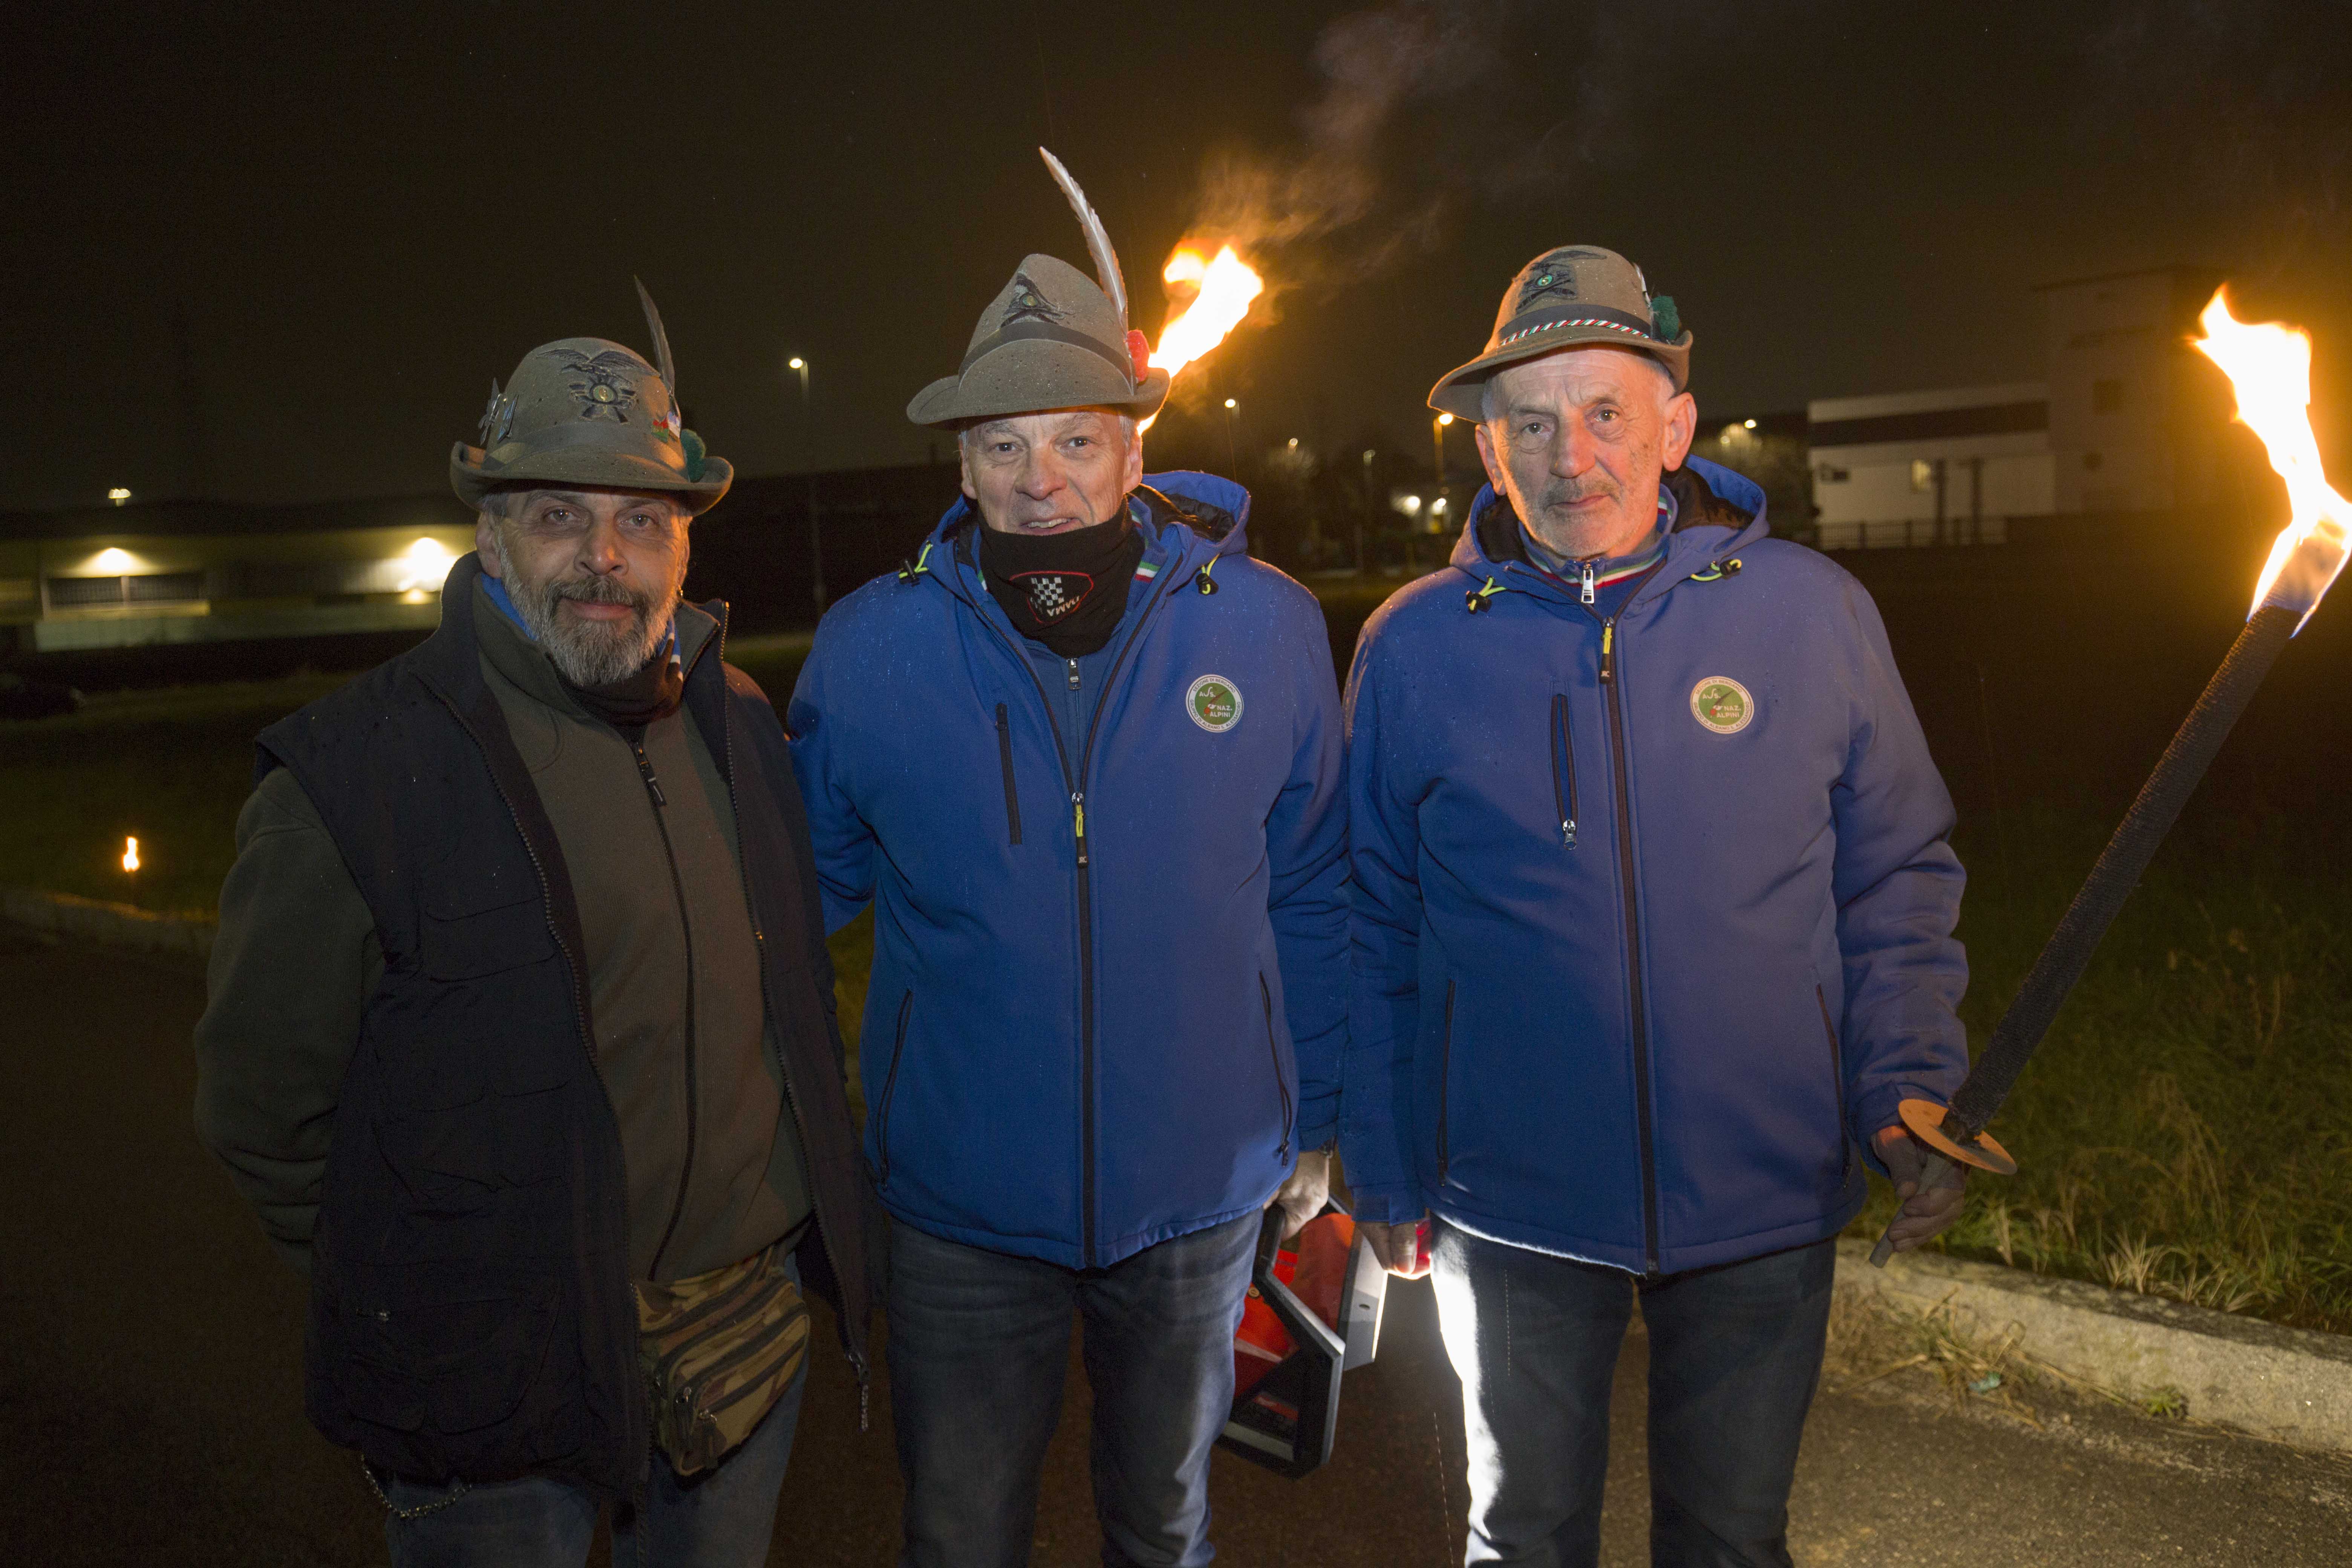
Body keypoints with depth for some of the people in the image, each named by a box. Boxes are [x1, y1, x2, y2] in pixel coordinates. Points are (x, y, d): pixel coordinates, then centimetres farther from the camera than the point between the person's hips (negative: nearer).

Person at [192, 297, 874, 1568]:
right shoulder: (353, 776, -15)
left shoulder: (737, 724, 2)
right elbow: (264, 1106, -7)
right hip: (493, 1403, -5)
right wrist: (416, 1298, -3)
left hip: (753, 1332, 5)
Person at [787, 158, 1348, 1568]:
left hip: (1198, 1196, 1)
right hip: (962, 1203, 0)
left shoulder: (1269, 628, -8)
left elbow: (1311, 902, 1)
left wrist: (1315, 1118, 5)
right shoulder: (869, 647, -10)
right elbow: (799, 891, 3)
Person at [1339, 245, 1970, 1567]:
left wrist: (1909, 1095, -7)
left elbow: (1898, 878, 5)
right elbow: (1376, 932, 1)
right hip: (1511, 1203, 0)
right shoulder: (1415, 645, -5)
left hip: (1763, 1202, 1)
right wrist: (1385, 1171, 4)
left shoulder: (1813, 614, -5)